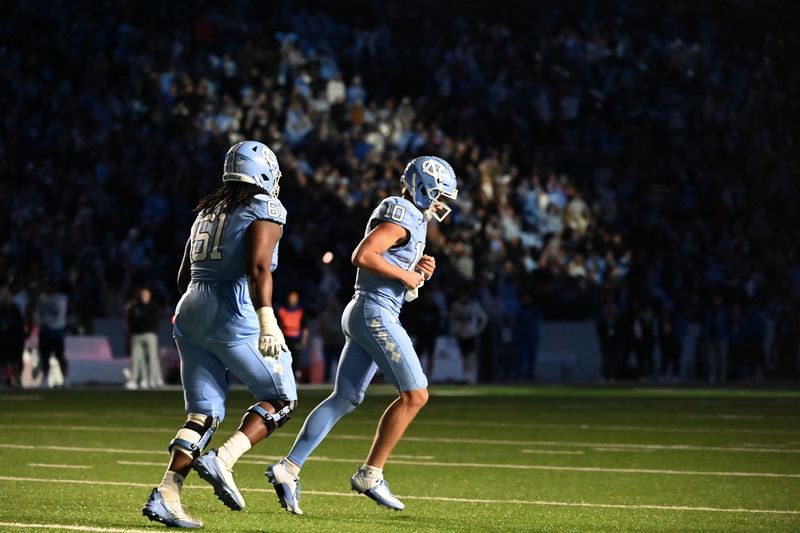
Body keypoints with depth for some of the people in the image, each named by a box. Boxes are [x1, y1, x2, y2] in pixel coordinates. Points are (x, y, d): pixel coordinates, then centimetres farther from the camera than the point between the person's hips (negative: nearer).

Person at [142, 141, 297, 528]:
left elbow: (184, 277, 22)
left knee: (204, 413, 8)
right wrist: (267, 321, -24)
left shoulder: (207, 211, 20)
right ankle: (222, 460, -14)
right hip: (233, 317, -7)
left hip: (191, 312, 7)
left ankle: (166, 496, -6)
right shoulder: (265, 210, -2)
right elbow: (257, 268, -18)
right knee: (280, 400, 6)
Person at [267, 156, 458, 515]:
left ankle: (288, 468, 6)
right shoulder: (402, 216, -13)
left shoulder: (413, 219, 19)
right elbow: (362, 256, -24)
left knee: (345, 398, 9)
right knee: (415, 394, -8)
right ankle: (370, 475, -5)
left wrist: (419, 270, 8)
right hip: (376, 313, -10)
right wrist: (406, 275, -15)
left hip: (364, 316, 10)